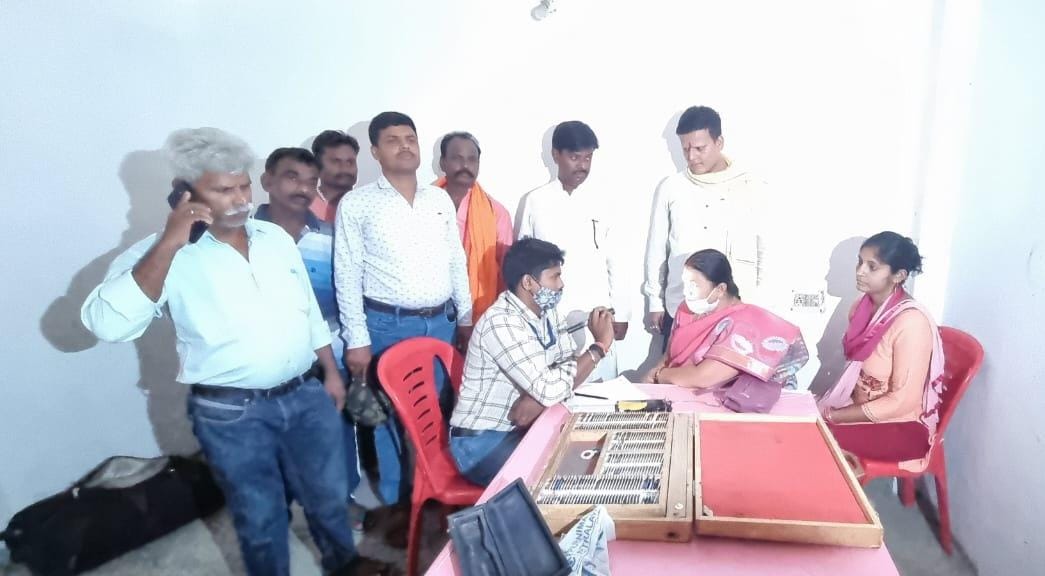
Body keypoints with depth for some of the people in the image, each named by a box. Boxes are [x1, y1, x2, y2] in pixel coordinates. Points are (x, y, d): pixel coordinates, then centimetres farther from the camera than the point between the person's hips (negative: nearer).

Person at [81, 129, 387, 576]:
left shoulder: (275, 237, 3)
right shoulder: (161, 254, -12)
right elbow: (108, 324, -27)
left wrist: (330, 373, 12)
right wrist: (169, 244, -30)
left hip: (306, 393, 5)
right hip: (231, 412, -4)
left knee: (329, 492, 21)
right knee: (260, 515, 15)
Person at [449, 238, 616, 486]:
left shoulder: (548, 311, 2)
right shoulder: (502, 322, -26)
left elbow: (574, 365, -3)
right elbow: (550, 390, -30)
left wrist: (538, 397, -22)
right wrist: (600, 346, -21)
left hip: (522, 428, 8)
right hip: (480, 441, -8)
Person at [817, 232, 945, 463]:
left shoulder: (911, 321, -24)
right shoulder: (863, 306, -1)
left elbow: (902, 401, -23)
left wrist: (833, 415, -22)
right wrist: (825, 405, -7)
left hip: (902, 426, -7)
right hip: (861, 407, 7)